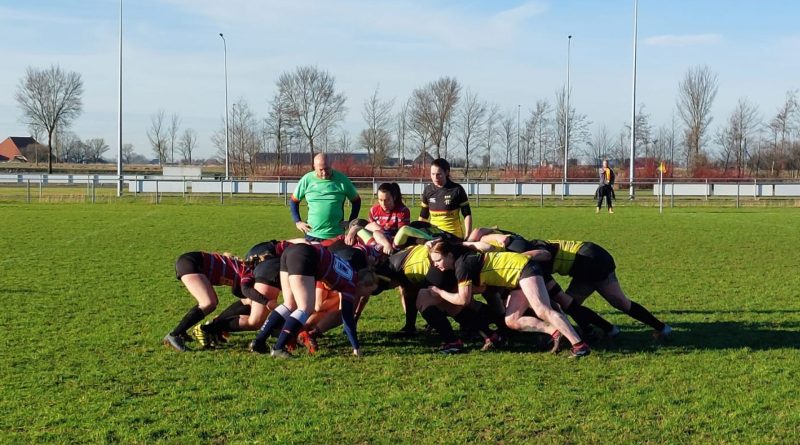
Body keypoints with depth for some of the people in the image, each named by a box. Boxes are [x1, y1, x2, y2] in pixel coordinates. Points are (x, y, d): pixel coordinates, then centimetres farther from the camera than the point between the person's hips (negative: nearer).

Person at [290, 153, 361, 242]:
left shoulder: (342, 180, -2)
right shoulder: (307, 180, 0)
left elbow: (356, 201, 9)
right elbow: (293, 201, 12)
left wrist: (351, 222, 2)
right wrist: (298, 222, 3)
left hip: (337, 235, -1)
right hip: (312, 235, 1)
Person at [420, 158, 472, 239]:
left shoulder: (457, 190, -8)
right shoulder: (428, 190, 3)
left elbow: (467, 215, -4)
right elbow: (423, 216, 13)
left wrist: (467, 237, -9)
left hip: (455, 236, -3)